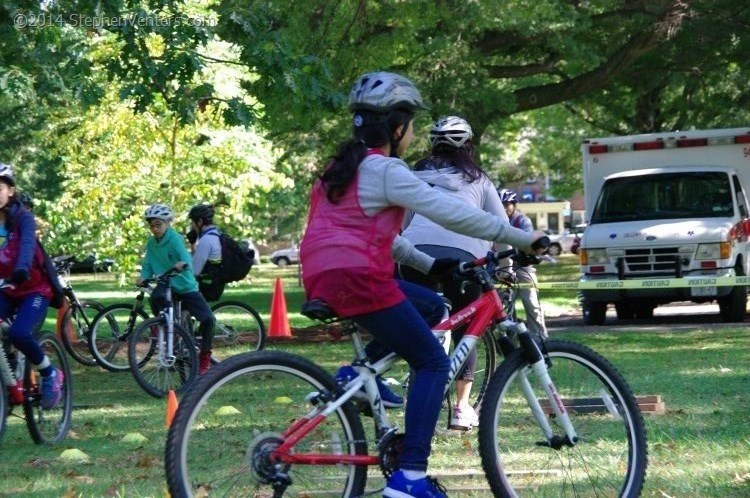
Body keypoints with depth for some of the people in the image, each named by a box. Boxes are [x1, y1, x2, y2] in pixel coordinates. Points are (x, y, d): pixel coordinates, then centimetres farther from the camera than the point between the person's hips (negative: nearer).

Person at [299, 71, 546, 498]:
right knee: (433, 363, -1)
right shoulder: (385, 170, -8)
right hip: (357, 279, -9)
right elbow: (453, 214, -12)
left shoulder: (345, 166, 20)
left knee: (431, 306, 23)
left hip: (324, 278, 9)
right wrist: (523, 238, -8)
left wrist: (428, 264, 25)